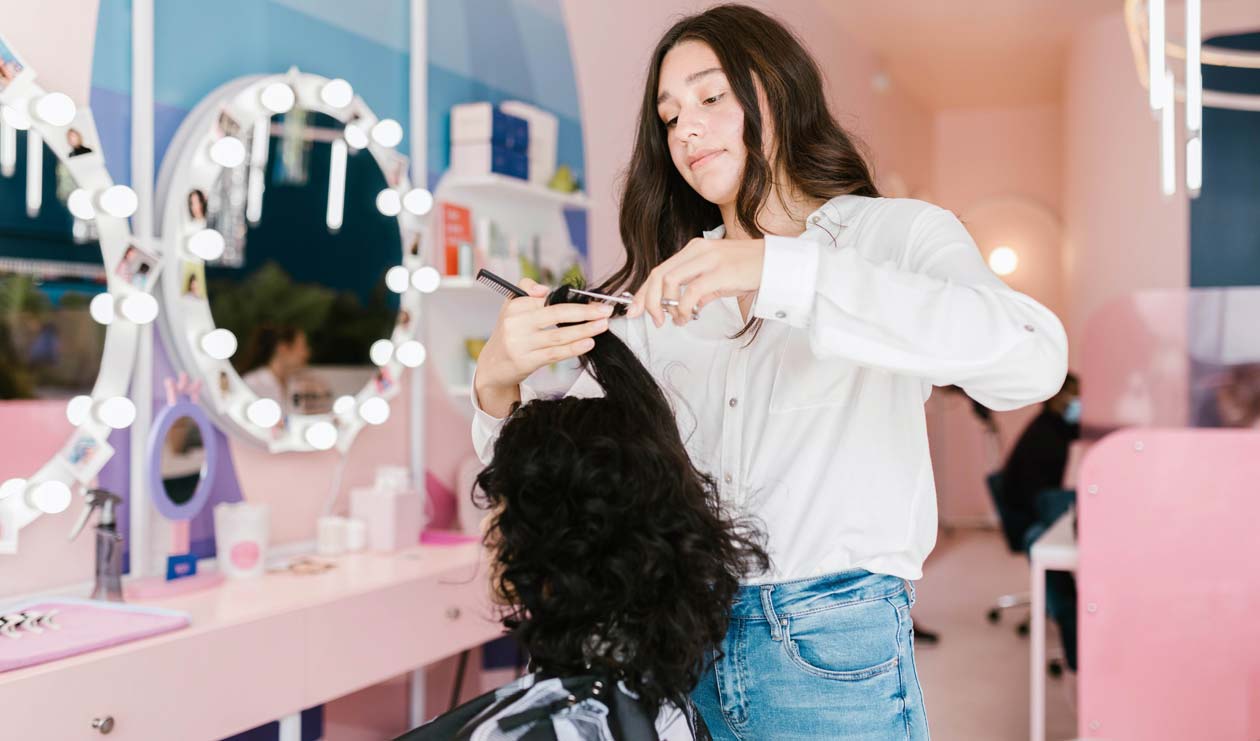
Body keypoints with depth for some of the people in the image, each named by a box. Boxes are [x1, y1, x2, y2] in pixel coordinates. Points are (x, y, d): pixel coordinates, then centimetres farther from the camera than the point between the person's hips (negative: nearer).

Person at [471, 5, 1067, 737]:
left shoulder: (897, 232, -2)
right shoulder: (663, 290, 10)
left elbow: (1032, 358, -22)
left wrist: (779, 271, -27)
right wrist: (499, 386, -18)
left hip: (833, 651, -4)